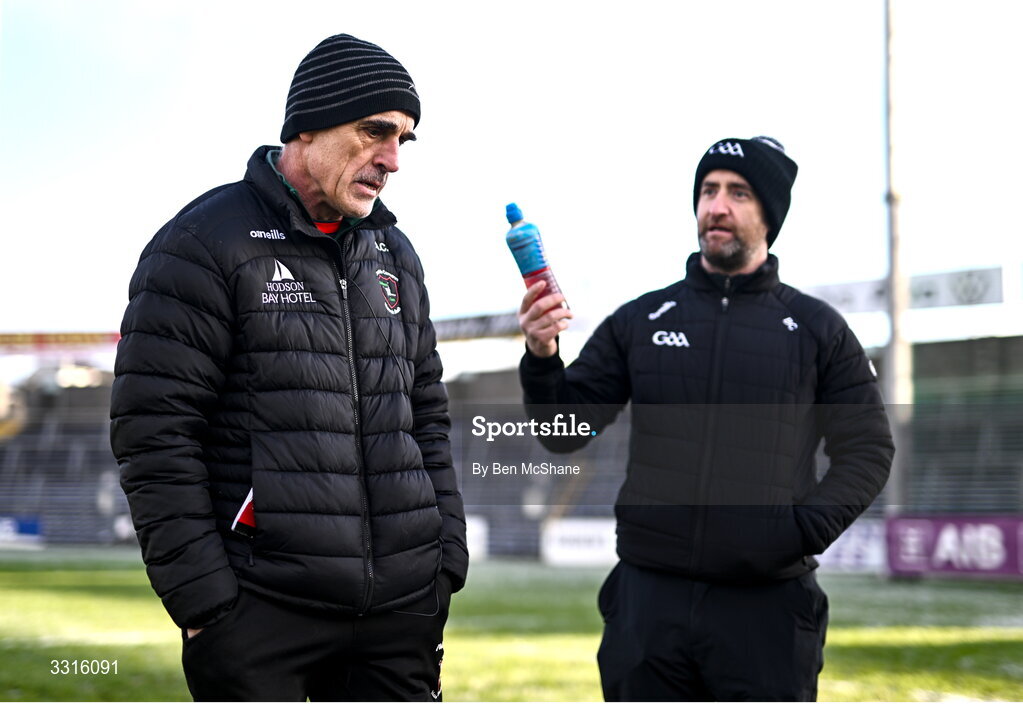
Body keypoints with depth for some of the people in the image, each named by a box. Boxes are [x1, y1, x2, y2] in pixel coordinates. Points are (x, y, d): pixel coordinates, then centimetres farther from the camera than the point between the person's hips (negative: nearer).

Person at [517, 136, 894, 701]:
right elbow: (565, 430, 6)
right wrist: (542, 359, -14)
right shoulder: (638, 321, 10)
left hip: (766, 609, -1)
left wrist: (806, 530, -9)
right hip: (649, 598, 2)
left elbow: (867, 451, 6)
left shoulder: (817, 329, 6)